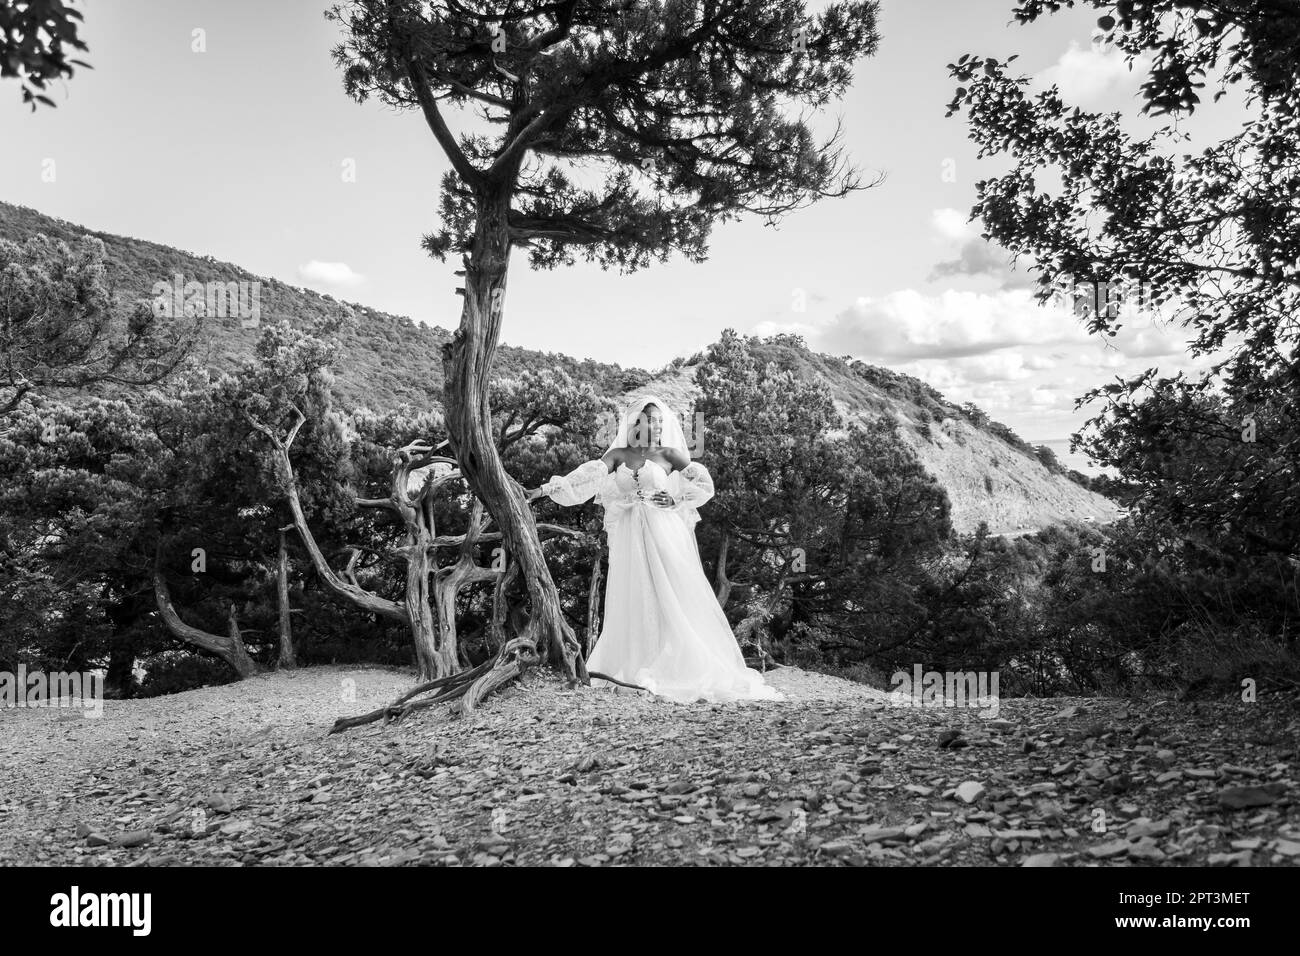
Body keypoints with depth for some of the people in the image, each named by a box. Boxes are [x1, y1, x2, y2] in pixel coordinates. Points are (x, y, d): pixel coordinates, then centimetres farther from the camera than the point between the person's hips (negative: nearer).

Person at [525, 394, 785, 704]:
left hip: (664, 535, -2)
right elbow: (586, 476, -2)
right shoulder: (617, 455, 8)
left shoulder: (669, 455, 2)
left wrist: (674, 499, -9)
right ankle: (633, 668, 12)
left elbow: (705, 484, 3)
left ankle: (685, 667, 3)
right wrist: (546, 489, -11)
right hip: (630, 538, 2)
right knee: (632, 601, 4)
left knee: (673, 599, -3)